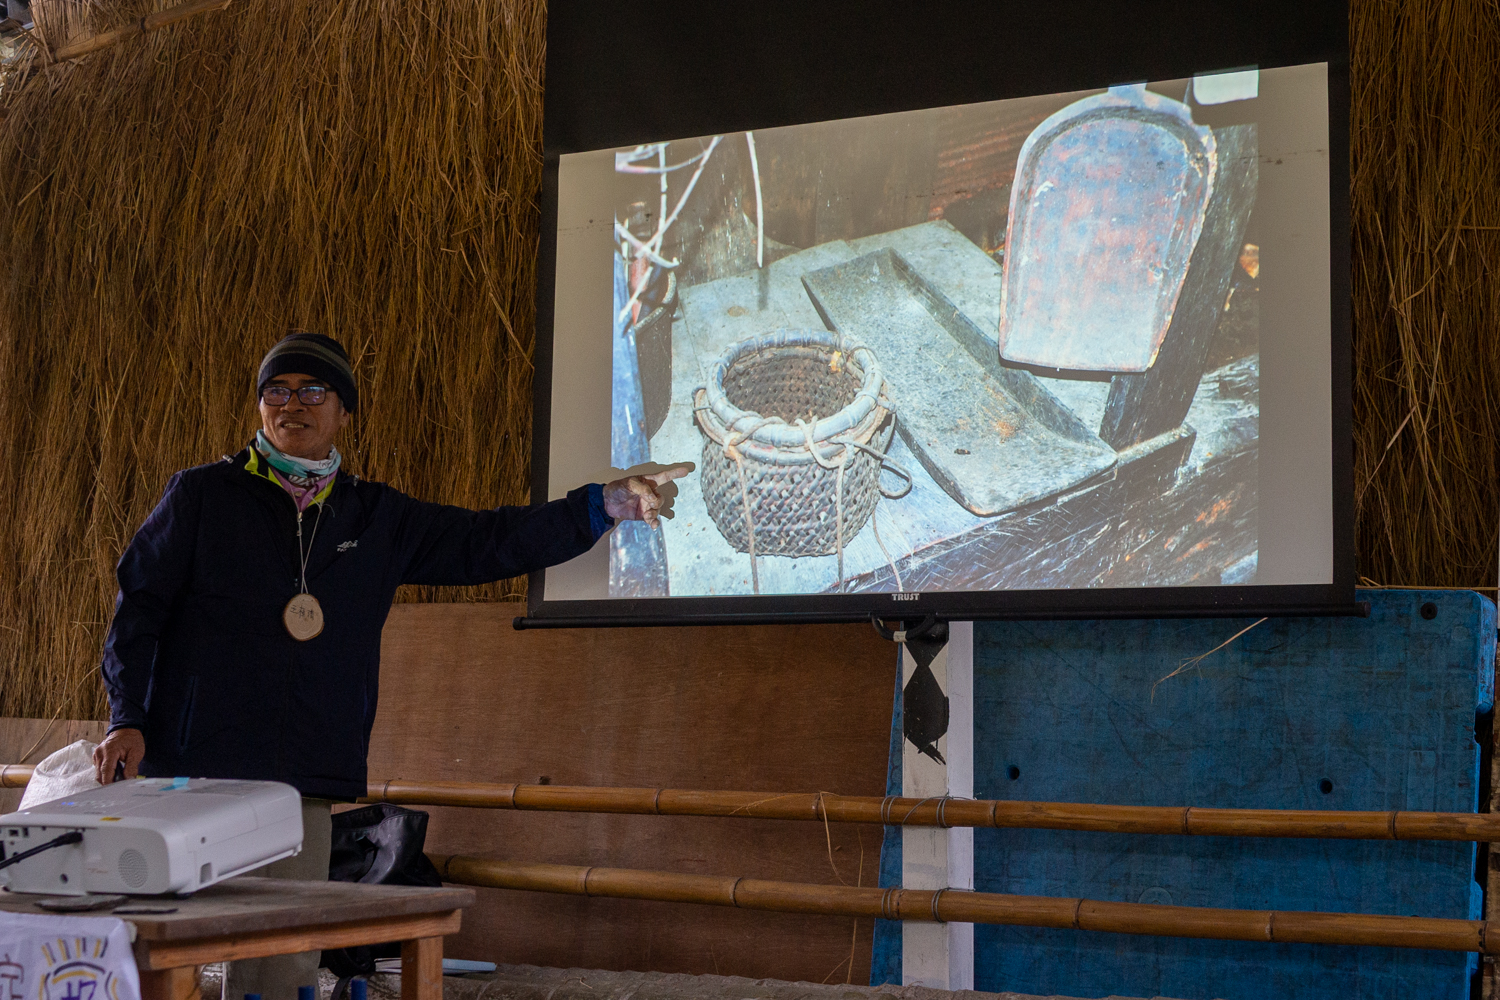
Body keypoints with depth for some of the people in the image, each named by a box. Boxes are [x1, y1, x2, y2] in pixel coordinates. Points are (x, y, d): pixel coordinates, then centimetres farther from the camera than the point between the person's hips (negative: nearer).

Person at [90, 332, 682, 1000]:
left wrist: (607, 504, 5)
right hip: (191, 774, -3)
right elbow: (139, 606, 6)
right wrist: (128, 718, -5)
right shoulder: (202, 495, 8)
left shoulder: (376, 518, 16)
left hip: (305, 788, 3)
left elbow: (487, 542, 13)